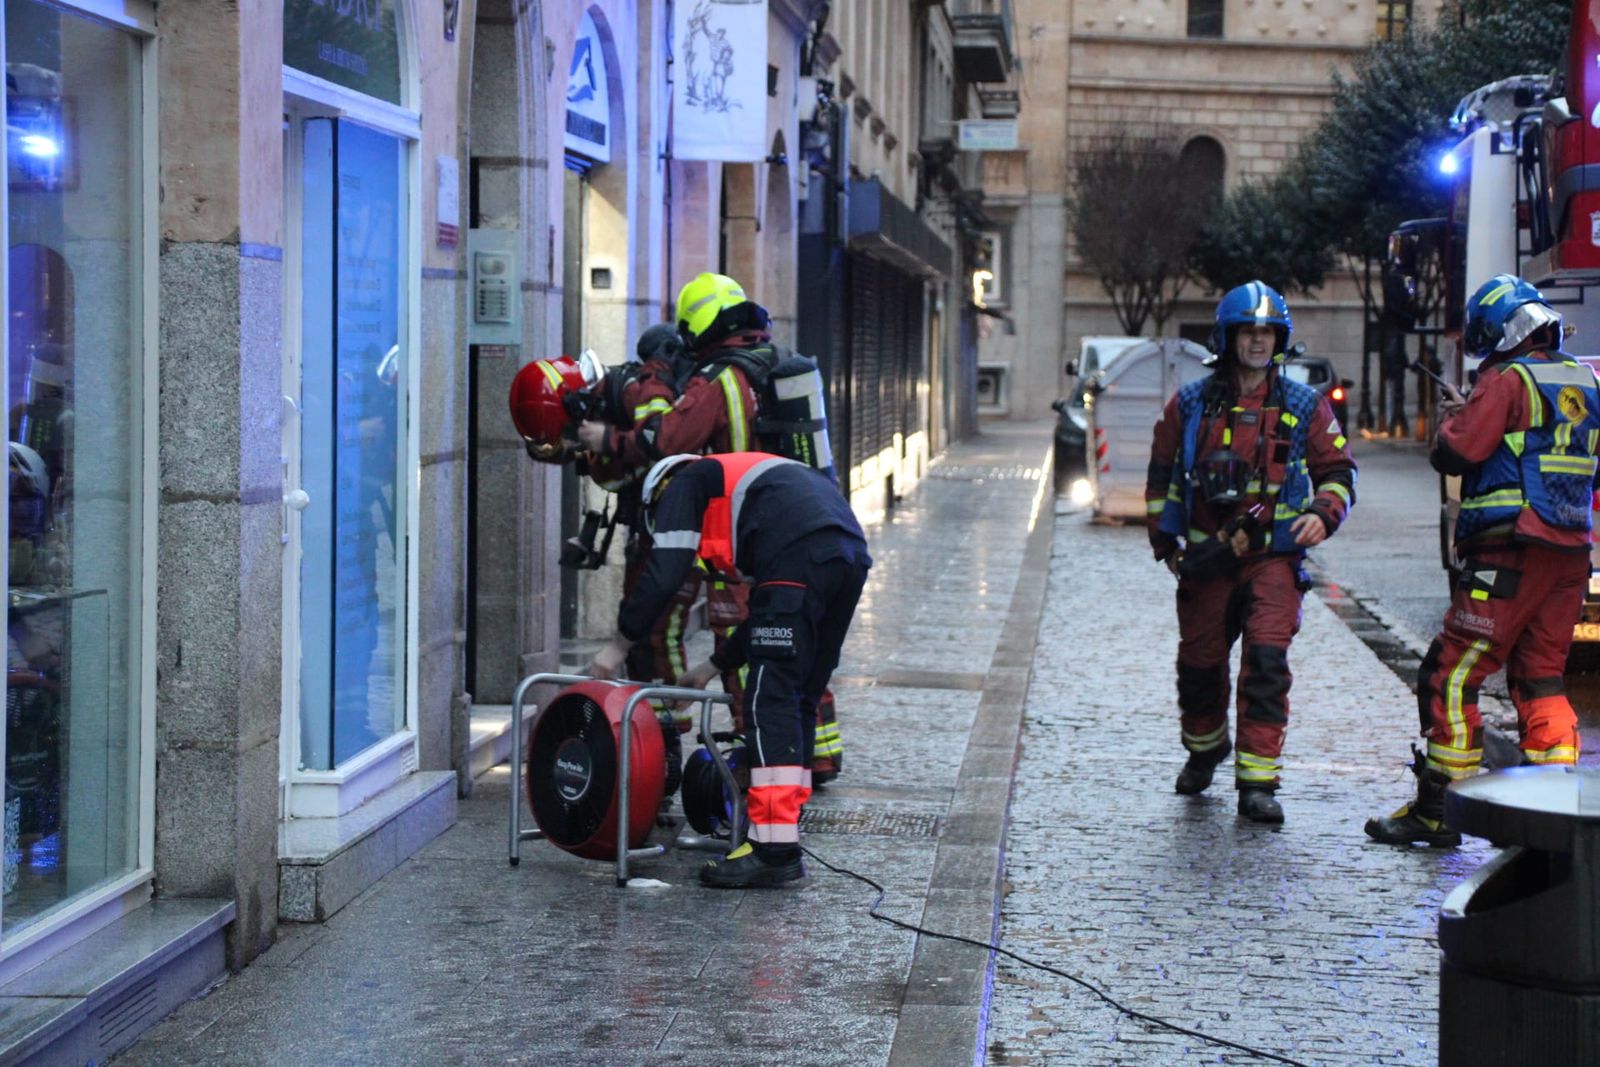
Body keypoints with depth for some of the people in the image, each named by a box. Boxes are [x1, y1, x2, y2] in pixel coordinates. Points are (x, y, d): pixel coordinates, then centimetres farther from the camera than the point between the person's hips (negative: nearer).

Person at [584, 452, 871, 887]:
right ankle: (783, 839, 17)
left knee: (770, 702, -6)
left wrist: (618, 646, 15)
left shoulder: (684, 485, 18)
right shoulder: (746, 480, 40)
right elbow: (769, 611, 40)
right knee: (798, 702, 15)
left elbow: (663, 575, 4)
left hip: (800, 557, -8)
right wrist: (712, 667, 46)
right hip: (852, 554, 8)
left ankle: (773, 850, -9)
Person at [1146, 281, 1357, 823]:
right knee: (1200, 664, 12)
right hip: (1205, 558, 2)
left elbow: (1338, 469, 11)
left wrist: (1322, 514, -8)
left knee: (1267, 662, -15)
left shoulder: (1304, 406, 4)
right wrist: (1167, 543, 8)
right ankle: (1204, 749, 40)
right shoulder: (1191, 404, 5)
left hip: (1274, 558, -2)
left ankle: (1258, 782, -12)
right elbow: (1162, 477, 14)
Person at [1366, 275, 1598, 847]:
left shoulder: (1509, 380, -9)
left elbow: (1456, 453, -12)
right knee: (1540, 679, 14)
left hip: (1512, 554, -8)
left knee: (1449, 677, -4)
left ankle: (1435, 810, -4)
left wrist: (1453, 417, 10)